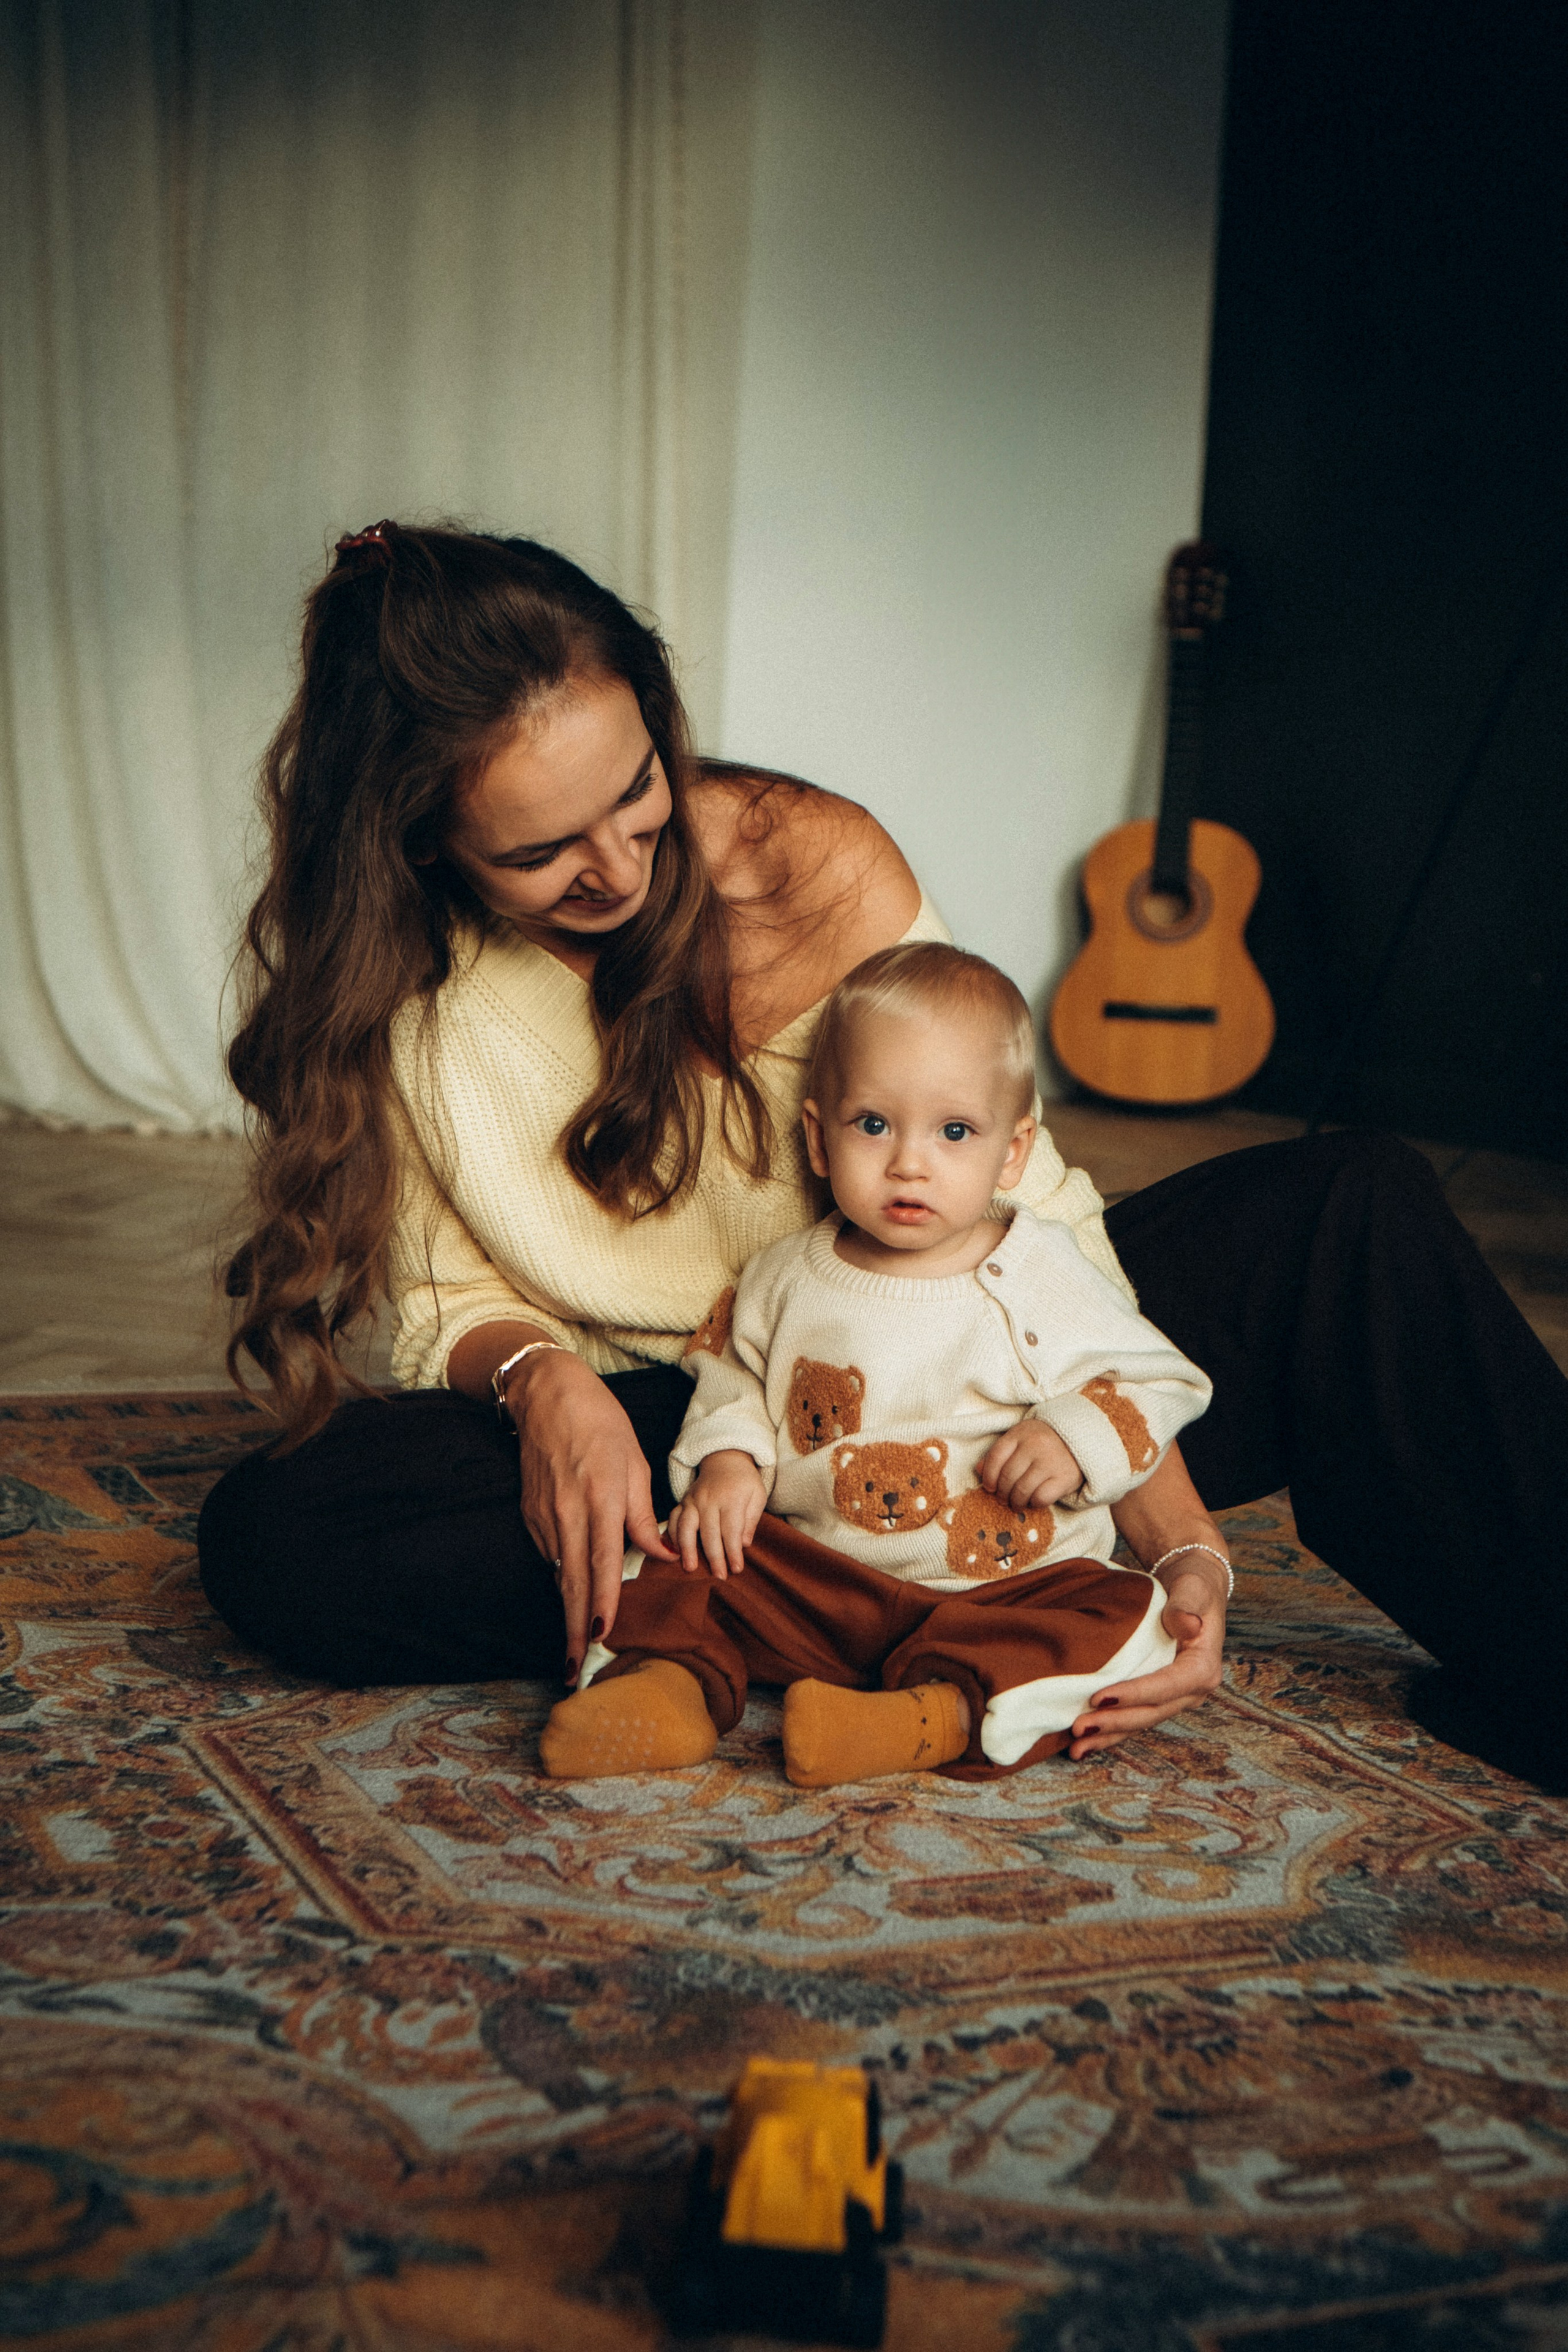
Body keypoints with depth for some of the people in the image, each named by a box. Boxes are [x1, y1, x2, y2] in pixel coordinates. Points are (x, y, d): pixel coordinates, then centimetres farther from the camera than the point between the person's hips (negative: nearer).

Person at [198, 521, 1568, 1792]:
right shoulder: (361, 982, -11)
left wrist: (1180, 1545, -25)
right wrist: (541, 1377, -27)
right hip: (659, 1429, 1)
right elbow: (454, 1297, -2)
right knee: (274, 1534, -28)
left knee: (1351, 1213, -19)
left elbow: (1032, 1225, -16)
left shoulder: (813, 864, -17)